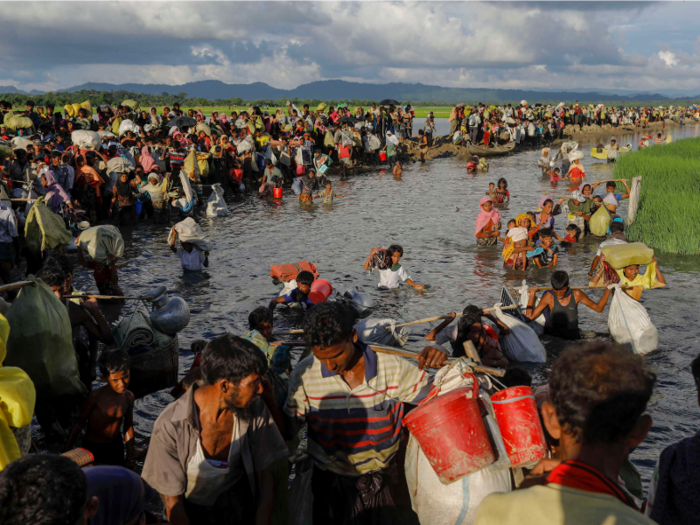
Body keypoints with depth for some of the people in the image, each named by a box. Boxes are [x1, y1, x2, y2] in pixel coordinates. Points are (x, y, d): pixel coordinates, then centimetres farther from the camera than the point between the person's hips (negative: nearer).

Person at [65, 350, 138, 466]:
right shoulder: (96, 396, -23)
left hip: (116, 448, 5)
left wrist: (131, 449, 3)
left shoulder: (128, 397, -8)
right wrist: (68, 448, -8)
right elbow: (79, 422, -12)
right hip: (93, 448, -5)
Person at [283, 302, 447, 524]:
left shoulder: (391, 367, -15)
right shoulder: (304, 375, -15)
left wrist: (440, 367, -24)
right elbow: (288, 428, -6)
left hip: (384, 480, 1)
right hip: (331, 485, 0)